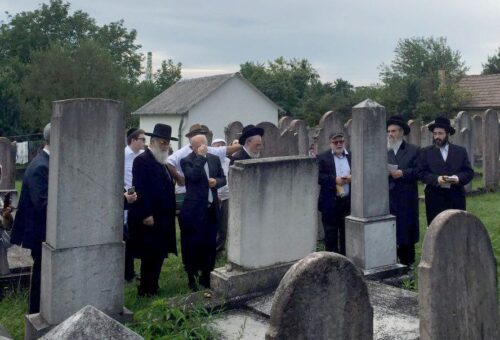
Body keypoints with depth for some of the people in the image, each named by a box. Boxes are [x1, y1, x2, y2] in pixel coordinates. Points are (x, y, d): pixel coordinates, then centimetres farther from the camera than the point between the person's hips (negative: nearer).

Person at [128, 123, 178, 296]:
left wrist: (170, 213, 13)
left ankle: (152, 287, 25)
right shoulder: (142, 160, -11)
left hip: (162, 218, 9)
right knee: (150, 256, -1)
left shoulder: (162, 162, 16)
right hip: (149, 219, -9)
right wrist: (146, 215, -21)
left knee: (159, 254, 14)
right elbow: (140, 189, -18)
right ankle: (145, 290, 10)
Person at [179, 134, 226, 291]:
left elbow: (223, 178, 13)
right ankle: (192, 276, 17)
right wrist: (200, 157, -20)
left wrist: (216, 182, -8)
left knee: (210, 244, 11)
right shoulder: (187, 161, -8)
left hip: (212, 209, 5)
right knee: (193, 245, 3)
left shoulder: (214, 159, 8)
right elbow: (193, 176, -24)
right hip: (194, 209, -5)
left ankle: (206, 276, 24)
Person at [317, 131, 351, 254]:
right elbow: (318, 176, -9)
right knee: (331, 235, 4)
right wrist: (334, 179, -18)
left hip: (348, 202, 3)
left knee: (346, 234, 9)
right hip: (330, 203, -2)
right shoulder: (322, 158, 0)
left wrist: (352, 178, -9)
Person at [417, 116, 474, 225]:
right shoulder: (426, 152, 7)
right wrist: (436, 179, -19)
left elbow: (469, 172, 8)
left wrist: (458, 178, -13)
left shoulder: (461, 151, 11)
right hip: (434, 198, -1)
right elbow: (421, 173, -2)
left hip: (456, 197, 2)